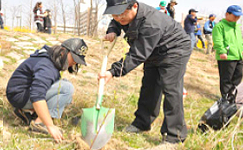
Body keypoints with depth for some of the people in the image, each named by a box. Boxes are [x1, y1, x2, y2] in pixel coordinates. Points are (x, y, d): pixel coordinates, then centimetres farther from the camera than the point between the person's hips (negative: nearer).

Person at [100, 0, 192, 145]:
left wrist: (113, 72, -39)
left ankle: (174, 136, -10)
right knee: (148, 86, 14)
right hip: (154, 52, 9)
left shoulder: (150, 24, -39)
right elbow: (116, 23, 13)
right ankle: (142, 122, 29)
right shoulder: (128, 15, -12)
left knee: (171, 90, -16)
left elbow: (137, 55, -36)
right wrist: (112, 31, -11)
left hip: (175, 51, -9)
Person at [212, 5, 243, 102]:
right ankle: (225, 98, 10)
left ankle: (231, 96, 27)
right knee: (226, 79, -2)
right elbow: (218, 41, -16)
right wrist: (221, 52, -25)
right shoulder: (220, 26, -7)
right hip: (227, 58, -8)